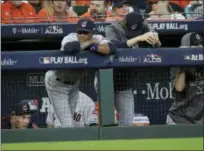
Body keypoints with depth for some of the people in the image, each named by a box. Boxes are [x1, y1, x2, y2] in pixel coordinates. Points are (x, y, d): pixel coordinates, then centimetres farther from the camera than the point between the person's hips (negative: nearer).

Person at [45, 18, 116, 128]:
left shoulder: (97, 39, -12)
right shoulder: (70, 38, -25)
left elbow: (112, 48, -29)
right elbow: (68, 48, -50)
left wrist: (93, 47, -38)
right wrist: (89, 43, -35)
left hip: (74, 83, 6)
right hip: (57, 83, -6)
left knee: (70, 119, 16)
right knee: (67, 124, -11)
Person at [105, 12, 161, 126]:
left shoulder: (143, 28, 1)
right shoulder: (112, 30, -12)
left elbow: (157, 47, -1)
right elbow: (114, 46, -31)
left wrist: (156, 40, -24)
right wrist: (138, 38, -39)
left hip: (126, 83, 4)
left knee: (127, 122, 6)